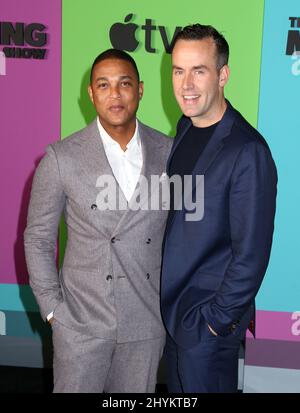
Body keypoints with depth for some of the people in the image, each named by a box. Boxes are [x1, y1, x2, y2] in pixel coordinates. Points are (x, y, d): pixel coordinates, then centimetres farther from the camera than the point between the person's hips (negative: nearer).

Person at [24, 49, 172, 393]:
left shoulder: (169, 152, -2)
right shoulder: (62, 157, -8)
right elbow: (38, 238, -1)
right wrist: (52, 308, -4)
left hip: (147, 321, 2)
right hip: (81, 321, -2)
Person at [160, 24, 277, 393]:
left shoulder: (248, 151, -23)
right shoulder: (186, 128, 3)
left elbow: (251, 254, -21)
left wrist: (219, 318, -14)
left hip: (207, 320, -7)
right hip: (173, 306, 8)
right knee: (178, 391, 23)